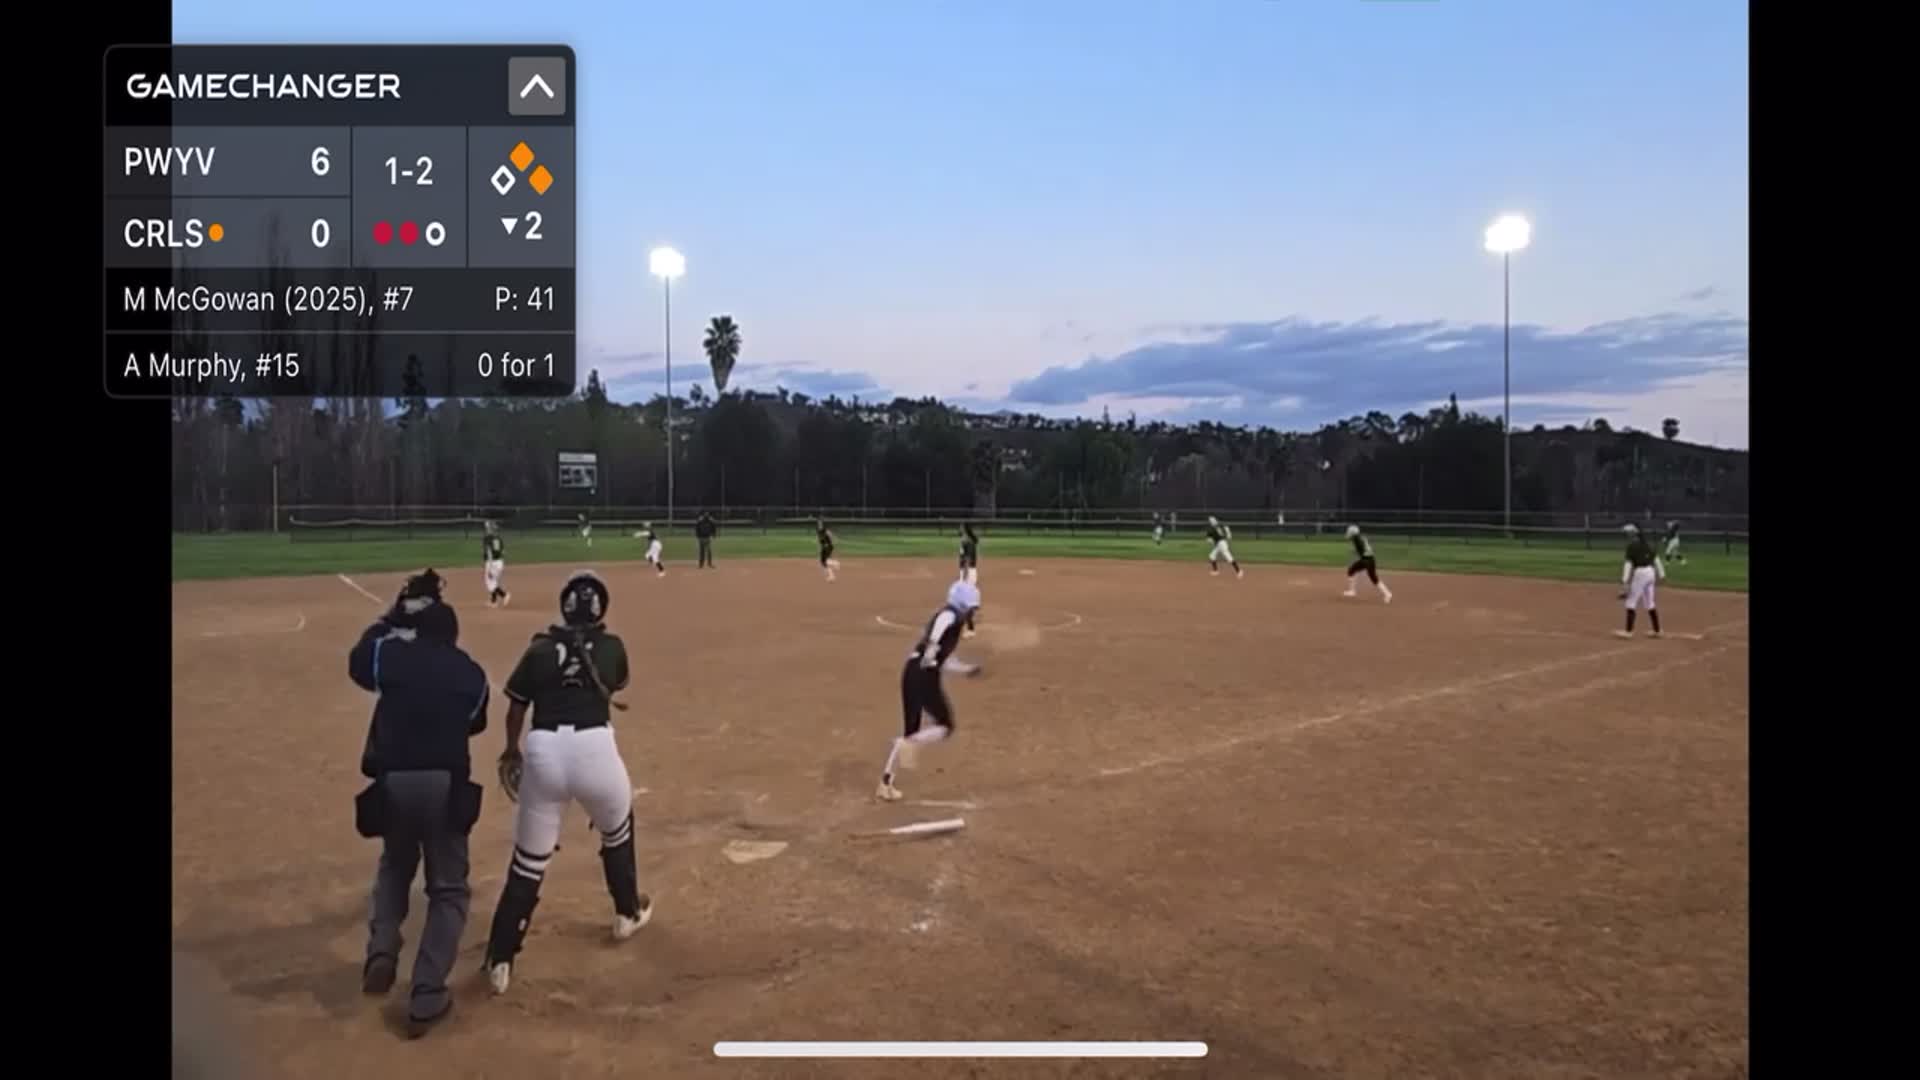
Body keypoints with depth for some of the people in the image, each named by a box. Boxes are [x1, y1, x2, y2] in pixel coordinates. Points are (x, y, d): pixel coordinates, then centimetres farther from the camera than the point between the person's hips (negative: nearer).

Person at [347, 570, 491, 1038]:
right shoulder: (471, 673, 4)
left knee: (395, 866, 31)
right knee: (448, 889, 12)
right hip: (446, 784, -1)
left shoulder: (392, 655, 2)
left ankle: (382, 950, 12)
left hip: (393, 782, 1)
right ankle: (426, 996, 4)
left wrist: (393, 616, 28)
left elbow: (358, 660, 24)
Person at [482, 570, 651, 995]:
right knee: (617, 830, 29)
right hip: (593, 748, -1)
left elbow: (516, 707, 14)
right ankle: (628, 913, 44)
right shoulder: (612, 646, 8)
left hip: (543, 751, 1)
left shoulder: (540, 647, 10)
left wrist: (511, 753, 30)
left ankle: (500, 959, 10)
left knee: (528, 860, 9)